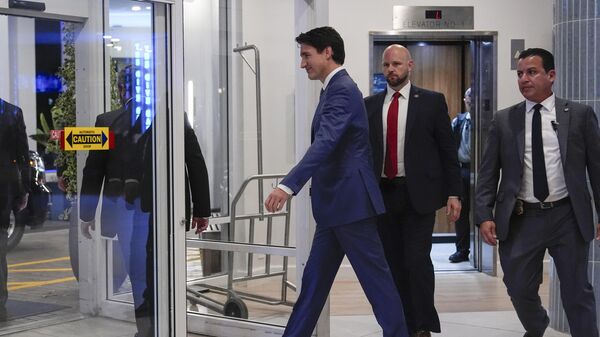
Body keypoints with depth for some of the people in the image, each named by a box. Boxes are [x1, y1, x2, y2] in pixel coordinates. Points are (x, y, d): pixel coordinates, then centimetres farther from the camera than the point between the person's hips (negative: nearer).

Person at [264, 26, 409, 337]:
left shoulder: (343, 90, -15)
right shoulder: (334, 89, 16)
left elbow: (324, 143, -30)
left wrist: (289, 185, -39)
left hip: (350, 201, -10)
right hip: (335, 204, 10)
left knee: (374, 277, -2)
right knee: (314, 280, 12)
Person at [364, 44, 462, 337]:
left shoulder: (432, 102, 2)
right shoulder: (369, 105, 10)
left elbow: (448, 150, 1)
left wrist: (453, 193, -4)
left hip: (418, 193, -3)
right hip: (382, 193, 3)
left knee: (417, 259, -10)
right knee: (393, 263, 7)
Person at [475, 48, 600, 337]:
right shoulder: (503, 120, 4)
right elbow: (488, 172, 4)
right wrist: (484, 216, -6)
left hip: (567, 217, -2)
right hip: (520, 219, 2)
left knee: (576, 291, 7)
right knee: (519, 288, 13)